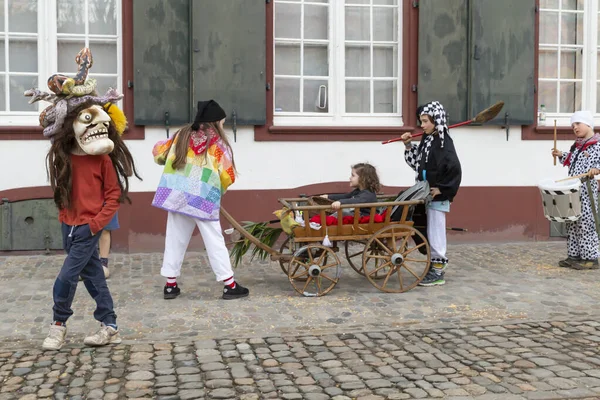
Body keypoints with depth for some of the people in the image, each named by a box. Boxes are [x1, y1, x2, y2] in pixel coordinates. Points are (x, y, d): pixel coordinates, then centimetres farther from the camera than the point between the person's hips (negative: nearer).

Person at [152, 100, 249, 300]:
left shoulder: (181, 136, 9)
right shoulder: (218, 144, -3)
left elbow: (159, 153, 16)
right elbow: (228, 177, -3)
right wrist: (217, 190, 17)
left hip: (176, 196, 4)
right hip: (204, 201, -4)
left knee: (175, 240, 12)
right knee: (215, 242, 2)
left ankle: (170, 284, 17)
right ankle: (230, 285, 7)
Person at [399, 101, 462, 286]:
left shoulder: (444, 142, -15)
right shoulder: (427, 139, 10)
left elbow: (454, 169, -22)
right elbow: (418, 164, 16)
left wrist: (442, 188, -17)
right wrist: (408, 146, 5)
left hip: (437, 197, -8)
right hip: (427, 195, 9)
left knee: (435, 234, -2)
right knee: (431, 233, 14)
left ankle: (438, 273, 6)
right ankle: (436, 267, 23)